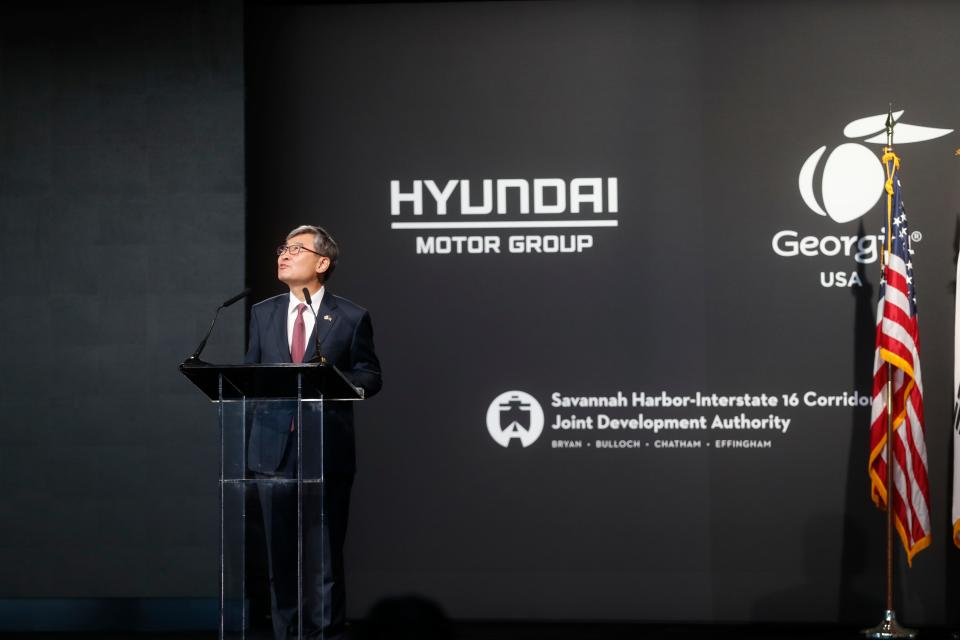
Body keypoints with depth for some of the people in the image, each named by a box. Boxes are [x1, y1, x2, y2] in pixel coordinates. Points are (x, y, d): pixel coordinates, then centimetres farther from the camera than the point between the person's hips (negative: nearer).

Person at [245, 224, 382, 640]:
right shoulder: (263, 313, 13)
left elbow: (370, 377, 2)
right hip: (275, 448, 4)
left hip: (326, 450, -4)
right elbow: (250, 371, 15)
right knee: (280, 552, 9)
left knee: (324, 554, -1)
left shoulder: (351, 318, 1)